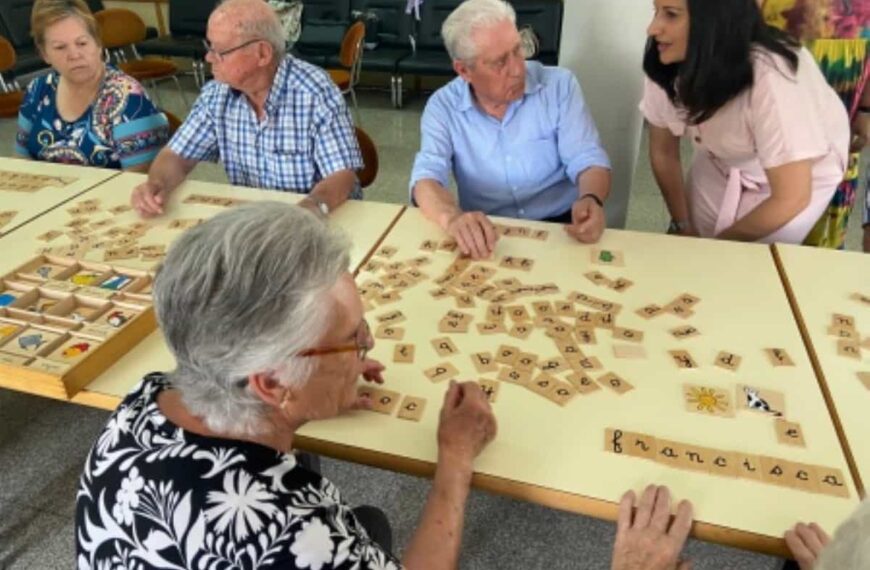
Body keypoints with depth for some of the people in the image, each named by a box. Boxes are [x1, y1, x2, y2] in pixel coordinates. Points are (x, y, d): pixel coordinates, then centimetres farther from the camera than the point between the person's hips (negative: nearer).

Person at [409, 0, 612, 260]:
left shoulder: (559, 85, -3)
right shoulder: (442, 106, -5)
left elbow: (587, 160, -7)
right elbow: (426, 179, -17)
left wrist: (591, 200, -32)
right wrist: (452, 217, -41)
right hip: (486, 235, 0)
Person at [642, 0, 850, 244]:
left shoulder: (771, 78, -38)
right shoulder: (665, 65, -23)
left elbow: (791, 198, -31)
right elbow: (664, 151, -7)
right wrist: (683, 227, 1)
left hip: (800, 174, -4)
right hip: (722, 164, 4)